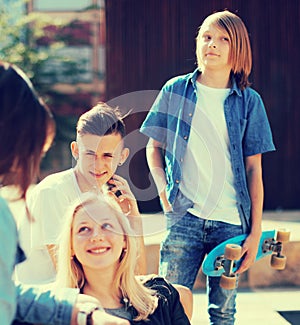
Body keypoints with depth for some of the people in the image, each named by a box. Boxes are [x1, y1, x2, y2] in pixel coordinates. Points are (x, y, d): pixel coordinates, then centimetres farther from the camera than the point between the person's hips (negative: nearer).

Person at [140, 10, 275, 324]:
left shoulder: (249, 101, 5)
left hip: (231, 222, 0)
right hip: (184, 216, 0)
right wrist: (163, 188, -4)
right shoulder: (175, 90, 6)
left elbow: (254, 169, 4)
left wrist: (255, 231, 0)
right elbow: (154, 146, 13)